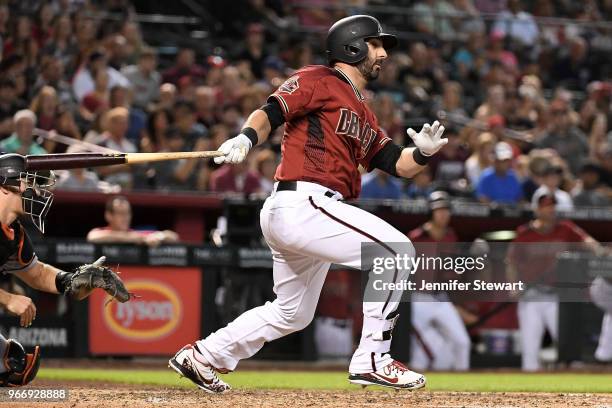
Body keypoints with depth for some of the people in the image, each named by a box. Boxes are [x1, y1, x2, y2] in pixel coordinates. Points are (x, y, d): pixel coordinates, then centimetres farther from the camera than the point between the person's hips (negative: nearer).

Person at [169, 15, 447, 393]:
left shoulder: (364, 115, 25)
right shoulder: (318, 80, -1)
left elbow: (398, 164, 19)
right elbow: (270, 113, -13)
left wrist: (424, 152, -2)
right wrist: (246, 138, -33)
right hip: (301, 203, -10)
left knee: (292, 313, 21)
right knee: (396, 250, -17)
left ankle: (202, 356, 30)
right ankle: (372, 359, -14)